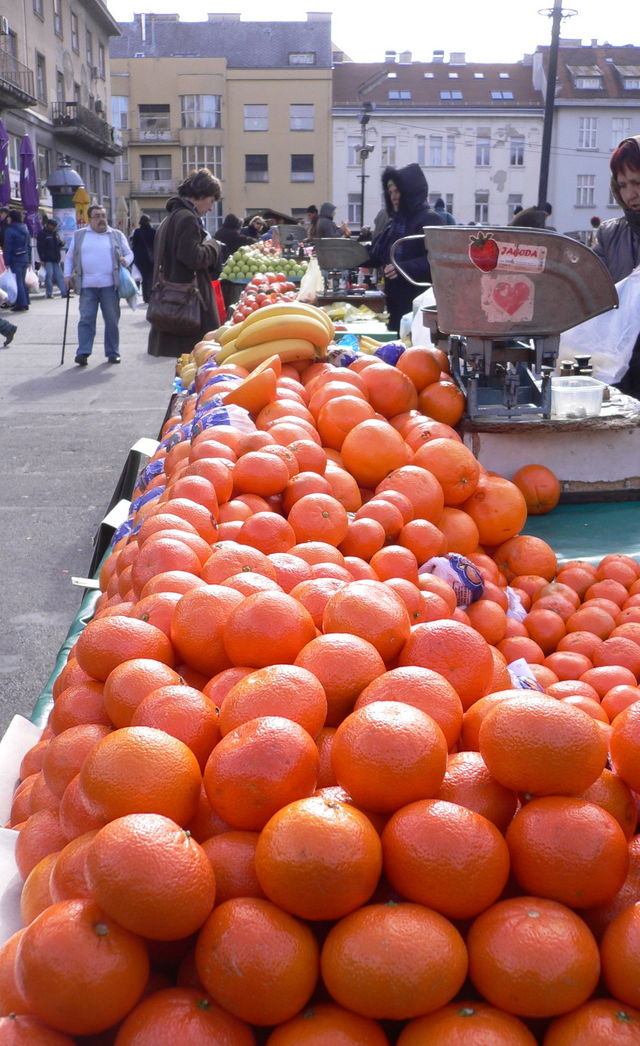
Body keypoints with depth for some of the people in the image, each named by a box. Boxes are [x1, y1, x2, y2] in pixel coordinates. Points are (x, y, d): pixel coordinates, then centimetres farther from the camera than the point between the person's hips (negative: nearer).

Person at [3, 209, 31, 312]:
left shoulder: (9, 230, -11)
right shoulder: (25, 229, 10)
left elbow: (7, 247, -13)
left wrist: (7, 262, -12)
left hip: (15, 259, -7)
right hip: (25, 259, 7)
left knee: (18, 282, -4)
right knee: (23, 281, 14)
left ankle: (21, 304, -5)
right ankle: (25, 303, 17)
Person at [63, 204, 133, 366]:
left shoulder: (117, 235, 12)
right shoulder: (79, 235, 13)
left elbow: (129, 253, 16)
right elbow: (69, 257, 18)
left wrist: (125, 260, -6)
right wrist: (67, 275, 6)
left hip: (110, 285, 0)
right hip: (87, 286, 0)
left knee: (112, 320, 3)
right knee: (86, 319, -6)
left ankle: (112, 353, 12)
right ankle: (83, 353, -6)